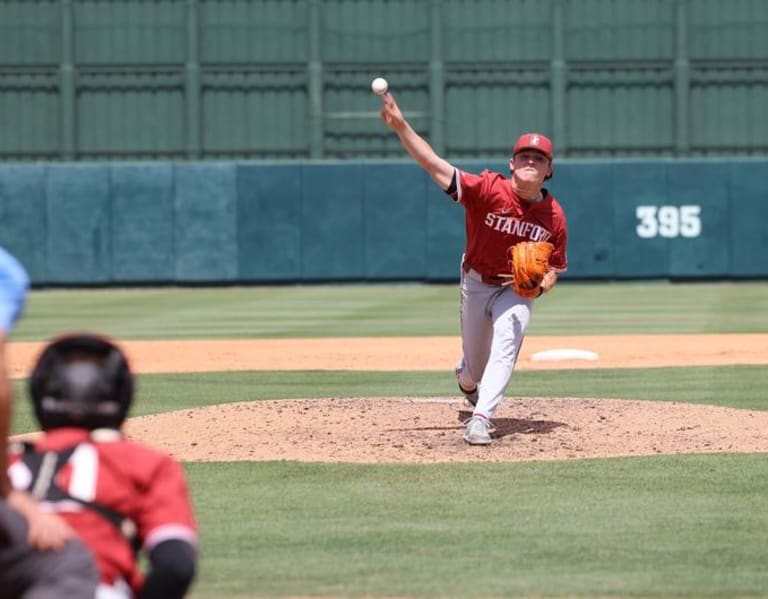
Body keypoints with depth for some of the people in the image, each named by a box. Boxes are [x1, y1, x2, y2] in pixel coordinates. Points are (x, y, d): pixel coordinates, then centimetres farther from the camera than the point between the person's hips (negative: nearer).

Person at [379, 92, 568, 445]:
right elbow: (434, 164, -34)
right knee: (475, 364, 13)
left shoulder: (554, 215, -16)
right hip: (476, 283, 0)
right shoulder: (488, 190, -24)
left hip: (518, 288, 0)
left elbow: (554, 267, -2)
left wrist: (542, 283, -26)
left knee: (506, 345, -27)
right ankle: (465, 378, 53)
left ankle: (481, 418, -30)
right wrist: (400, 127, -47)